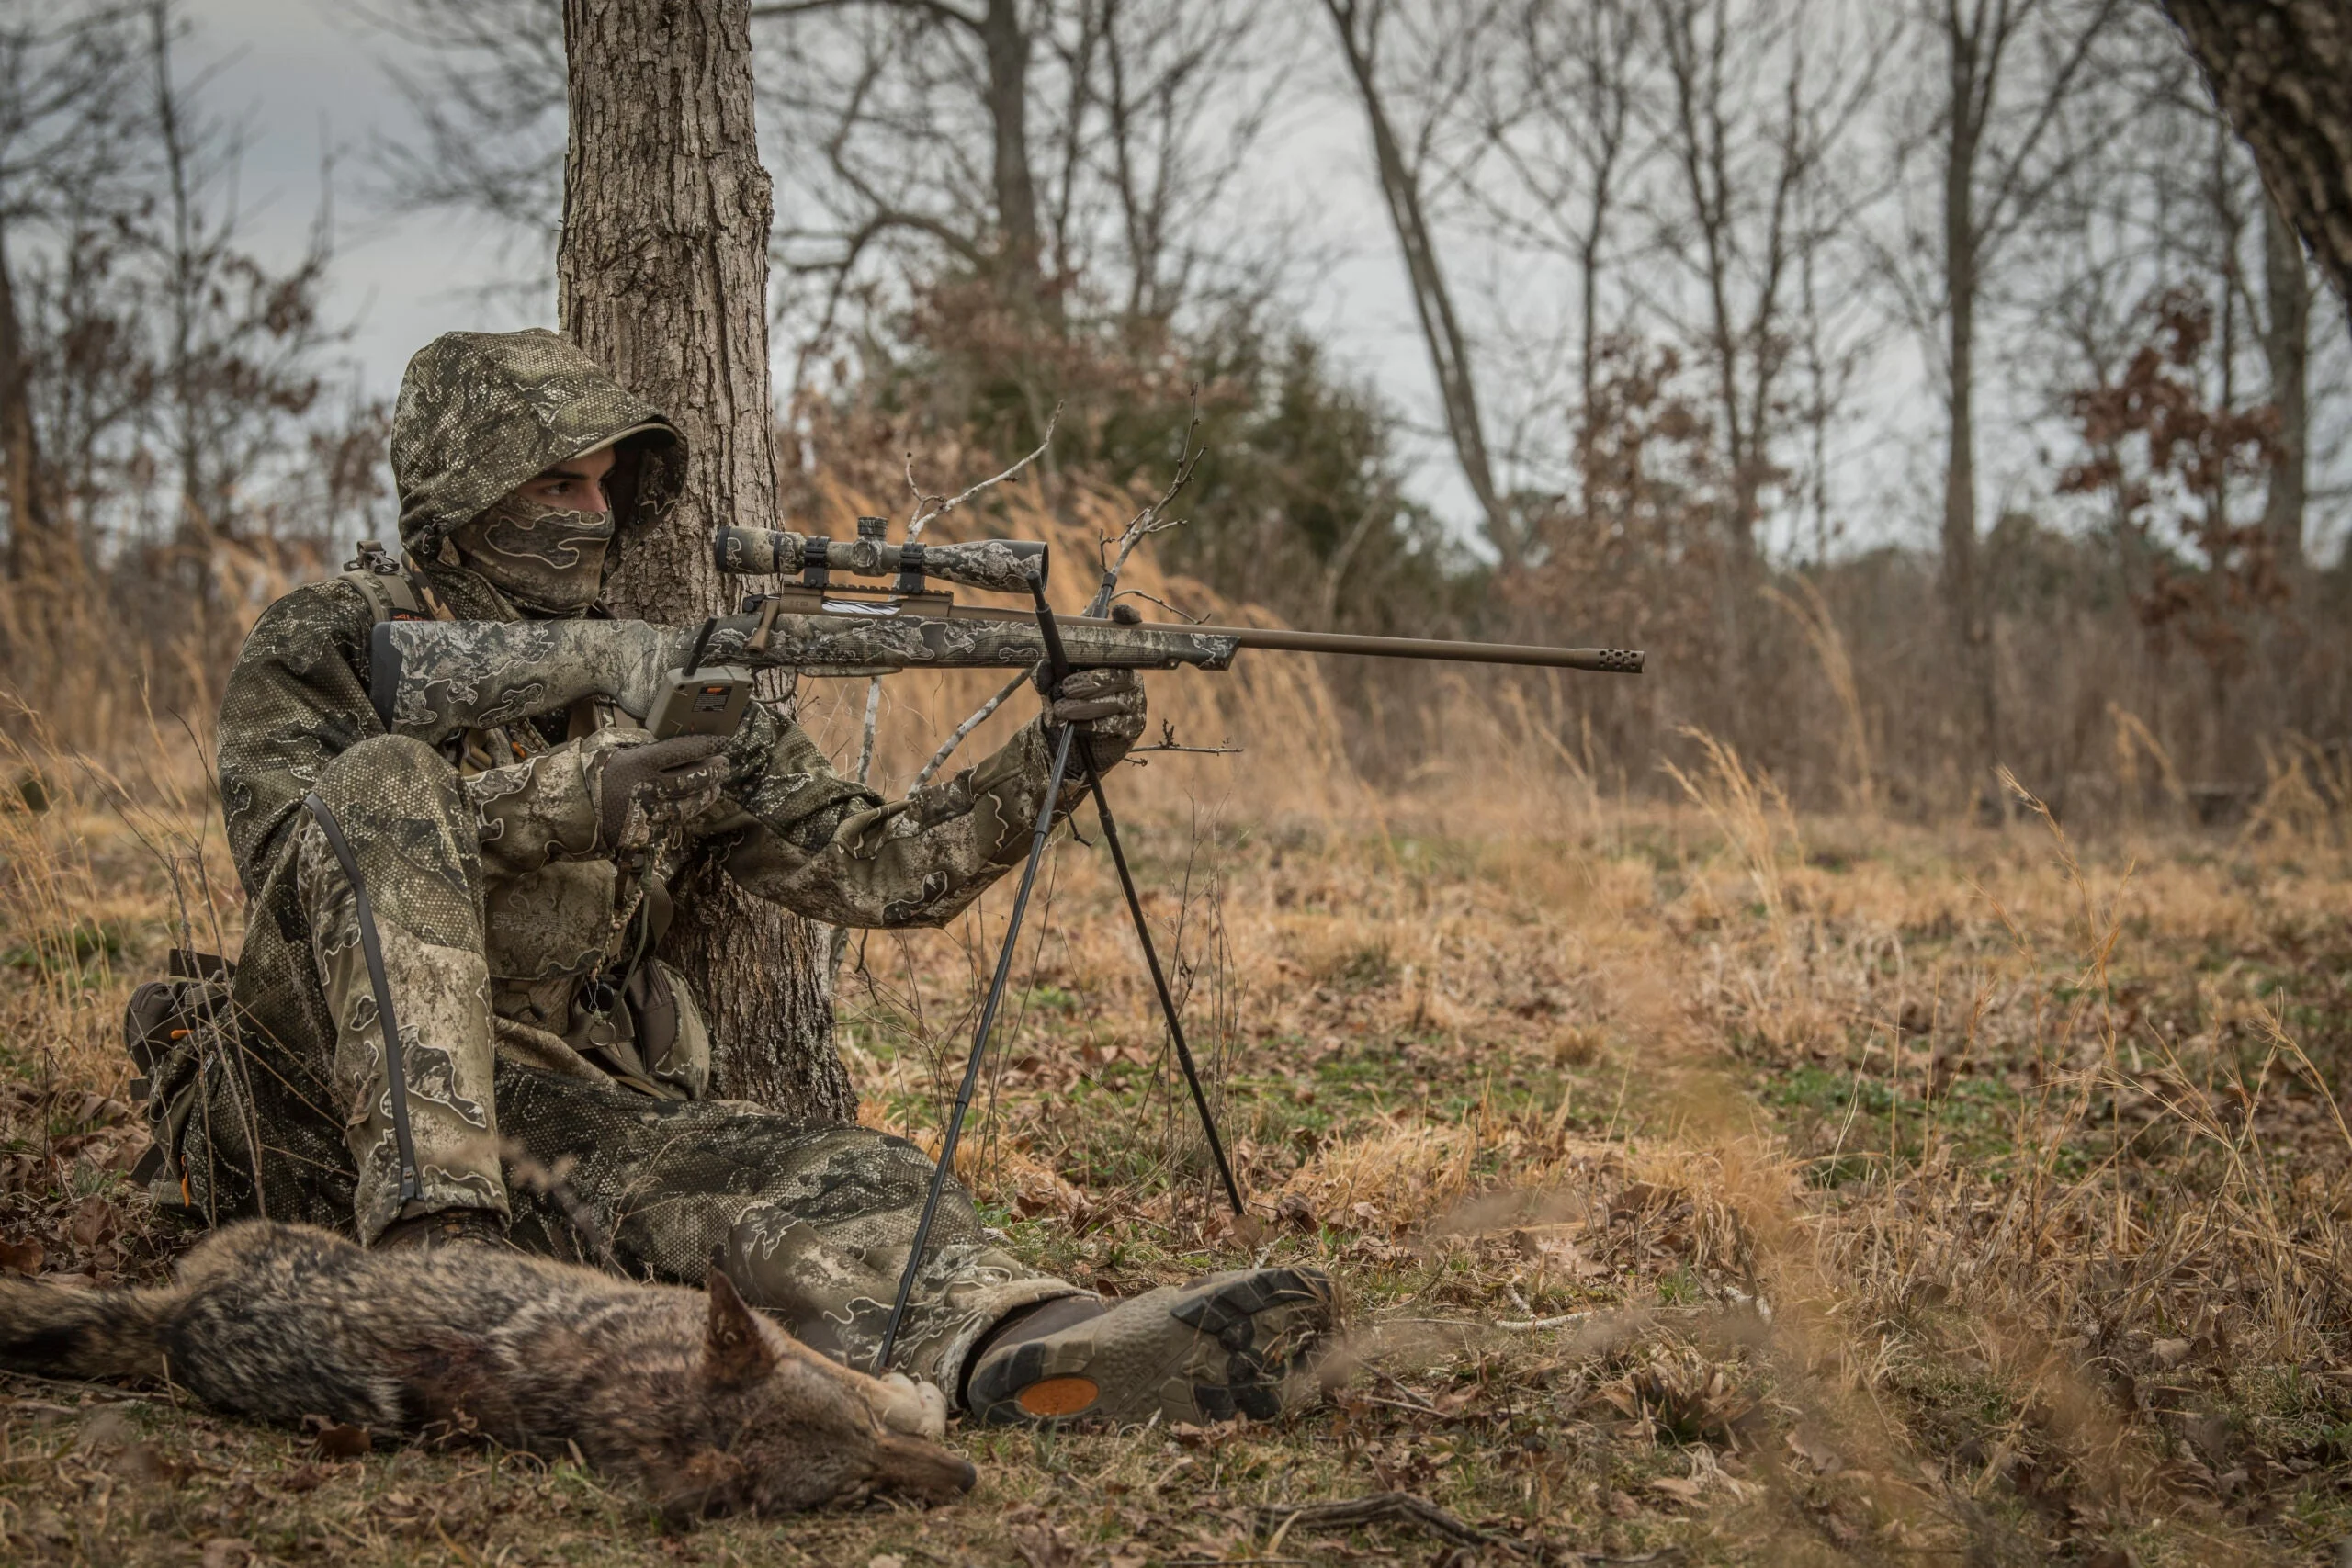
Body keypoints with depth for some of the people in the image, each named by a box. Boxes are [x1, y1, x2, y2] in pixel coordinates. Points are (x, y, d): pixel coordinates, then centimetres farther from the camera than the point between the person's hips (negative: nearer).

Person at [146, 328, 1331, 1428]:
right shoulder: (322, 645, 5)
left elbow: (872, 868, 10)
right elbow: (288, 852, -14)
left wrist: (1041, 766, -8)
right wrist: (558, 806, -24)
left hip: (567, 1120, 3)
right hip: (348, 1098, -3)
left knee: (838, 1179, -27)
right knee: (384, 787, -27)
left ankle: (1013, 1340, -61)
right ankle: (433, 1236, -39)